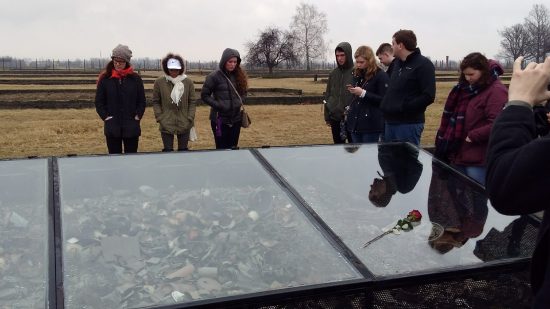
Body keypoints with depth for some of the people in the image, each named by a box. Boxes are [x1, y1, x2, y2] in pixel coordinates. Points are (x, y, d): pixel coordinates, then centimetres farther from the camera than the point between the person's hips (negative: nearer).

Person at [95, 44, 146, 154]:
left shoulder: (135, 79, 2)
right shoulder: (105, 79, 2)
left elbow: (142, 101, 7)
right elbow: (99, 102, 5)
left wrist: (137, 117, -3)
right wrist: (106, 117, -5)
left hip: (131, 128, 0)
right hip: (112, 127, 0)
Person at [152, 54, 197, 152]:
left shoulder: (188, 82, -1)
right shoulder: (159, 82, -3)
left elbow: (193, 101, 4)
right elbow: (156, 102, 3)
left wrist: (190, 119, -4)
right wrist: (160, 118, -5)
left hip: (184, 125, 1)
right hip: (166, 125, -1)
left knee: (183, 150, 10)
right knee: (167, 150, 3)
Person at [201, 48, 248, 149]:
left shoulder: (239, 75, 5)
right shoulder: (214, 76, -10)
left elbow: (243, 92, 19)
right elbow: (204, 95, -6)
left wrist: (240, 102, 0)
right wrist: (218, 105, -16)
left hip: (236, 118, 5)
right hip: (220, 119, -4)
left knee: (233, 148, 12)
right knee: (222, 149, 1)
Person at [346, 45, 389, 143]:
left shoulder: (381, 76, -8)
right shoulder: (357, 74, 14)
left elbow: (384, 100, -14)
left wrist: (363, 93, -19)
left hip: (371, 124, -6)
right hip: (355, 122, 6)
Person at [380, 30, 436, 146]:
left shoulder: (423, 64, -9)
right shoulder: (397, 62, 15)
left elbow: (428, 96, -17)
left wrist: (403, 107, -18)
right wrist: (385, 105, 10)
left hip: (409, 124, -8)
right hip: (391, 122, 8)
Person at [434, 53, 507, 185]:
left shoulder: (496, 91, -15)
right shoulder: (466, 88, 12)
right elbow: (453, 115, 20)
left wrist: (472, 136, -19)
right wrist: (448, 137, 9)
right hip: (458, 155, 9)